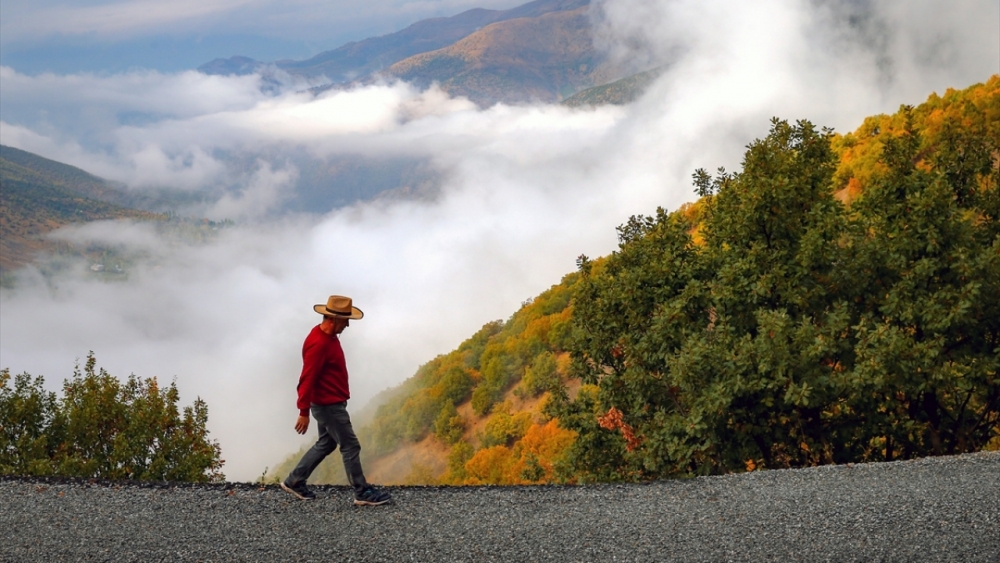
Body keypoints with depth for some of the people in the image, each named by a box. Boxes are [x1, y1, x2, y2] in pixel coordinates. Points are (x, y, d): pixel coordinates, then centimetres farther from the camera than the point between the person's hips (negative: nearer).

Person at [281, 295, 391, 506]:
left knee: (326, 444, 19)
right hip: (328, 405, -10)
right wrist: (304, 412, -25)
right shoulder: (318, 343, -25)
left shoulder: (328, 336, 7)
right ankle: (363, 493, 6)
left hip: (331, 403, 10)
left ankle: (294, 481, 26)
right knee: (350, 446, -2)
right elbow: (307, 378, -26)